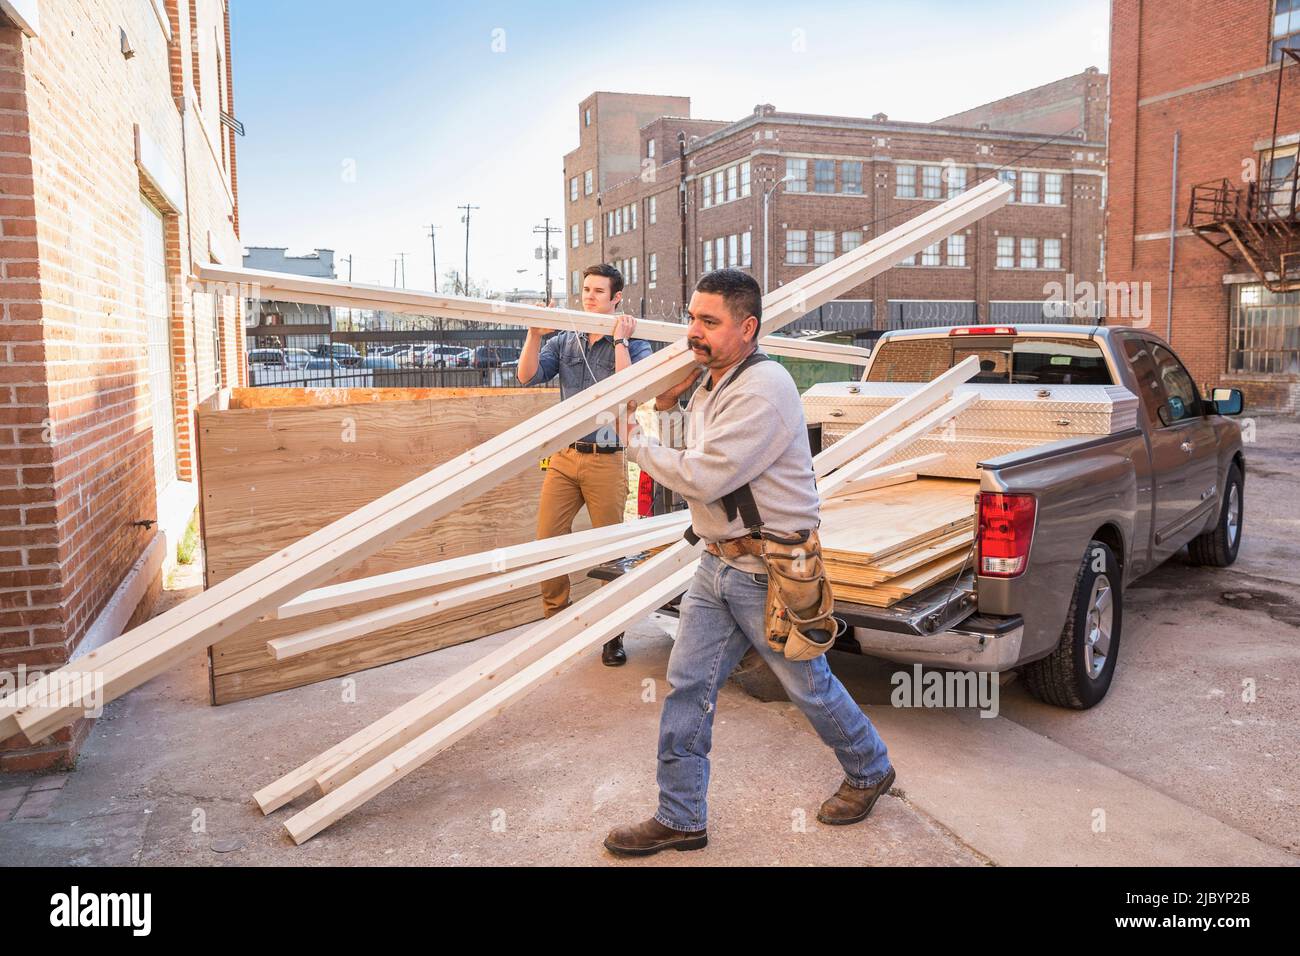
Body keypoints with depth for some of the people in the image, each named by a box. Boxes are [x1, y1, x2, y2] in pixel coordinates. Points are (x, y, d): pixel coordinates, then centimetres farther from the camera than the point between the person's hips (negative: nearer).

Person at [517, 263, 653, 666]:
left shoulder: (633, 344, 2)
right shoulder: (564, 342, 12)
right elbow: (527, 376, 0)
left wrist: (619, 339, -13)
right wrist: (535, 334, -10)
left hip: (606, 459, -3)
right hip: (564, 456, 4)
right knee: (547, 541, 1)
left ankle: (612, 634, 15)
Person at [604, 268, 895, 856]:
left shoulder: (763, 391, -23)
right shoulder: (708, 384, 7)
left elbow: (703, 478, -26)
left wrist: (637, 444, -12)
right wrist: (669, 398, 9)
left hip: (771, 571, -8)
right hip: (717, 564, 8)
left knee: (810, 686, 11)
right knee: (687, 686, 6)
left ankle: (870, 771, 39)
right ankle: (680, 820, 19)